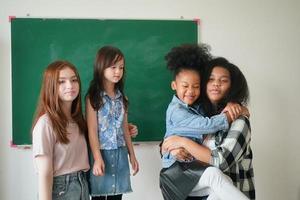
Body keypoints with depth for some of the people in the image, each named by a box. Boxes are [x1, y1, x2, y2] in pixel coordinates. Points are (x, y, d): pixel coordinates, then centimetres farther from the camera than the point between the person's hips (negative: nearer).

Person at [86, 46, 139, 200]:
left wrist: (132, 155, 14)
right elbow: (92, 130, -12)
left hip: (120, 154, 5)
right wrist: (97, 158, -19)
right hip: (102, 153, -5)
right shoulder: (93, 97, -7)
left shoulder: (121, 98, 9)